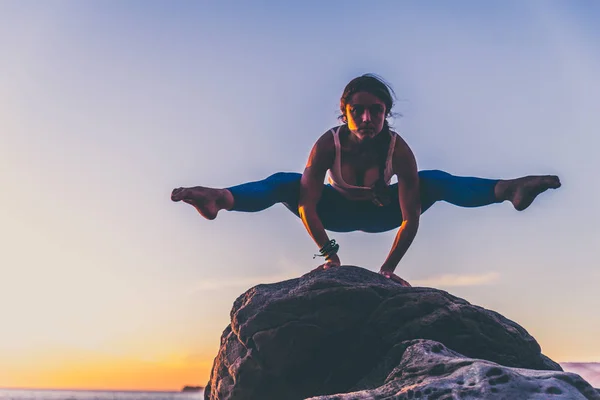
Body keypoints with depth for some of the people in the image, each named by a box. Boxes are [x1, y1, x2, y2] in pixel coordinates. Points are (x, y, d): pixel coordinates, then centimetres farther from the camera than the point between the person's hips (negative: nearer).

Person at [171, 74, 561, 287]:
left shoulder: (399, 149, -32)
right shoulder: (328, 143, -32)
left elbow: (411, 217, -32)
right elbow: (307, 204, -30)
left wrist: (388, 268, -33)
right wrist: (329, 251, -34)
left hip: (382, 212, 0)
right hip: (339, 211, 0)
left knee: (435, 182, -25)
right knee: (285, 183, -26)